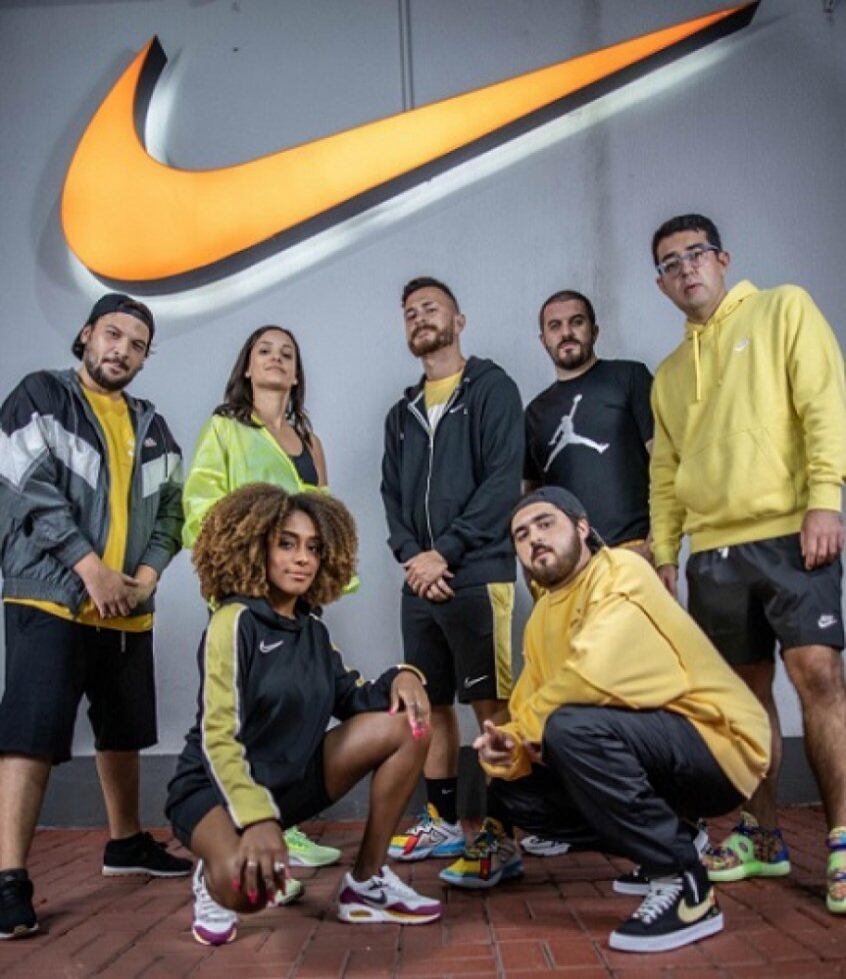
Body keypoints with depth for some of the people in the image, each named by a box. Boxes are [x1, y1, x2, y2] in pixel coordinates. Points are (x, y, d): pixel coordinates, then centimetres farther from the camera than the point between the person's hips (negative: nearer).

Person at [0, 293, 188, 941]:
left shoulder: (151, 427, 15)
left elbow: (170, 506, 13)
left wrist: (149, 572, -5)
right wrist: (91, 567, -16)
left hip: (128, 607, 6)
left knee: (124, 731, 15)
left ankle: (126, 843, 30)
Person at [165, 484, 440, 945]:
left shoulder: (312, 630, 6)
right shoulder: (234, 621, -17)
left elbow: (353, 699, 8)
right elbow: (219, 737, -25)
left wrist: (400, 677, -14)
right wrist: (257, 818, -39)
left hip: (289, 776, 7)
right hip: (218, 786, -7)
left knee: (409, 725, -6)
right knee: (247, 883, -40)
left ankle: (367, 883, 0)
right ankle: (216, 876, 1)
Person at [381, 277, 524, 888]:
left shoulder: (491, 388, 3)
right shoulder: (403, 413, 21)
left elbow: (504, 480, -9)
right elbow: (392, 496, 15)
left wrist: (444, 552, -13)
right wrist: (412, 555, -4)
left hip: (477, 575, -6)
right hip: (420, 582, 6)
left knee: (492, 704, -6)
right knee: (431, 703, 10)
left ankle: (502, 838, -1)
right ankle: (444, 823, 23)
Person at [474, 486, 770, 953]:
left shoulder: (620, 572, -15)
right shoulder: (541, 619, 10)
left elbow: (594, 672, -32)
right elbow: (527, 713, 11)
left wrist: (531, 721, -14)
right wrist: (509, 745, -12)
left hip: (718, 744, -9)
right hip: (645, 754, 9)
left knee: (573, 726, -33)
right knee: (511, 794, 5)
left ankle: (684, 884, -17)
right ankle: (664, 842, 13)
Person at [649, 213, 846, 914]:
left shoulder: (783, 309, 7)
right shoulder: (670, 373, 21)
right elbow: (665, 473, 19)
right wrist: (664, 555, 12)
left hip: (789, 533, -5)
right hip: (713, 551, 5)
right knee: (746, 690, 8)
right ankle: (763, 836, 19)